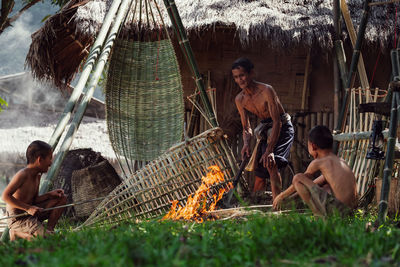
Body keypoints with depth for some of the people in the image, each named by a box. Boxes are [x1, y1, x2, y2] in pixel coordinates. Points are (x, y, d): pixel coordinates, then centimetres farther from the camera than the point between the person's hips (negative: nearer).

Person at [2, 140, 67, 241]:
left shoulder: (37, 176, 8)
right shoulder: (23, 175, -20)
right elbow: (6, 196, -26)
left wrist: (50, 194, 0)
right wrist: (28, 208, -27)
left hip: (30, 214, 9)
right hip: (17, 219, -9)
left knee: (62, 198, 10)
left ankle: (49, 229, 9)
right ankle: (17, 233, -5)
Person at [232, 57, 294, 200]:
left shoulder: (266, 91, -24)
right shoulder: (240, 100, -4)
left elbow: (277, 122, -27)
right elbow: (246, 127, 5)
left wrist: (269, 150, -33)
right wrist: (246, 144, -18)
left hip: (283, 129, -6)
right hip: (266, 131, 6)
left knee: (270, 162, -28)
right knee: (259, 173, 6)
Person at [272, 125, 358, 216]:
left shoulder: (318, 162, -1)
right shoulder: (341, 161, 21)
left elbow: (298, 181, 13)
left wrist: (281, 196, 29)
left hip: (336, 209, -8)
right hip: (350, 208, 8)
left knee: (297, 178, -5)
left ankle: (319, 215, -2)